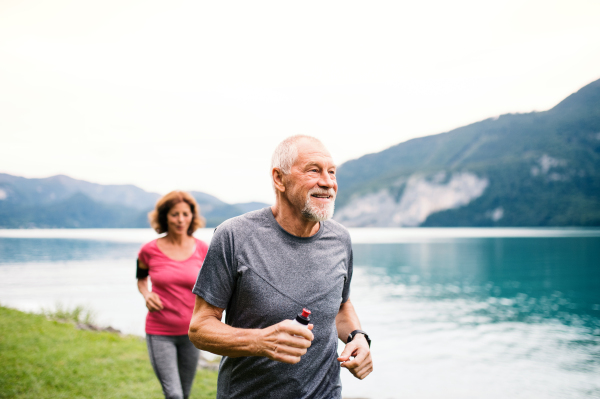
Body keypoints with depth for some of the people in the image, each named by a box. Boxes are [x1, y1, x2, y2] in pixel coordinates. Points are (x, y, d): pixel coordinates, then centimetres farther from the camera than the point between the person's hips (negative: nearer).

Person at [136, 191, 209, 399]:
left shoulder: (202, 249, -3)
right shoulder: (149, 250, -6)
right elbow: (141, 278, 14)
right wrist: (146, 295, -6)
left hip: (190, 332, 2)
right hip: (160, 332, -2)